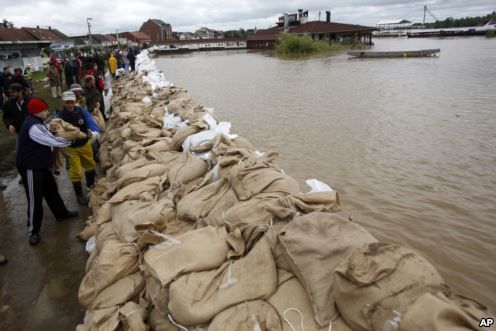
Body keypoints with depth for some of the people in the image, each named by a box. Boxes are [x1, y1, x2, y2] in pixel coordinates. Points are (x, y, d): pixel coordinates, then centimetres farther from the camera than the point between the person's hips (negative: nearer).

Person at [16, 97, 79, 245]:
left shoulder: (35, 122, 7)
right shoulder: (33, 127, -26)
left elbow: (47, 138, 13)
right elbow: (53, 141, -25)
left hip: (39, 164, 10)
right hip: (30, 168, -10)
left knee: (51, 190, 21)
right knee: (35, 199, -2)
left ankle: (61, 213, 38)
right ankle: (33, 231, 11)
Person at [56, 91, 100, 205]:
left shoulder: (82, 111, -16)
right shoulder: (60, 116, -17)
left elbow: (90, 121, -30)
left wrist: (95, 131, -52)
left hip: (85, 144, 3)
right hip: (71, 148, -2)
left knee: (90, 165, 22)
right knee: (76, 171, 3)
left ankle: (91, 185, 49)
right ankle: (79, 195, 22)